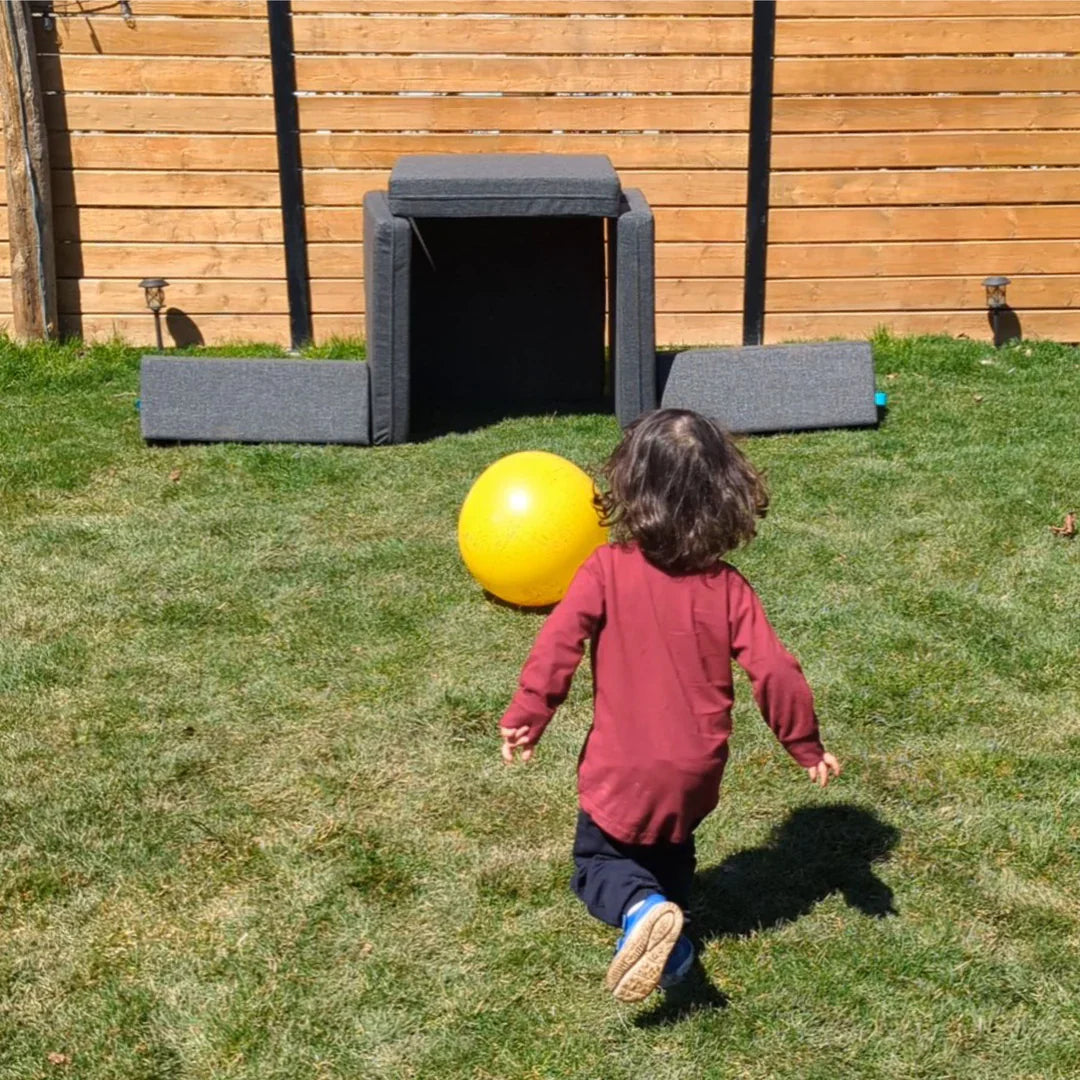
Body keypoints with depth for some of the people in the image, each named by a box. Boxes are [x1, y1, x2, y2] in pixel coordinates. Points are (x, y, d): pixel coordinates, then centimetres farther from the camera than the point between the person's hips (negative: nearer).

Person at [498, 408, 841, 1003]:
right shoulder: (727, 587, -8)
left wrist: (524, 719, -5)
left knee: (597, 863, 17)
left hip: (619, 770, -3)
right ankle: (664, 918, 0)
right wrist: (808, 747, 5)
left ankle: (639, 907, -14)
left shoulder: (606, 569, -13)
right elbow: (773, 672, -9)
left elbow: (557, 645, -16)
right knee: (671, 859, 27)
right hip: (694, 773, 3)